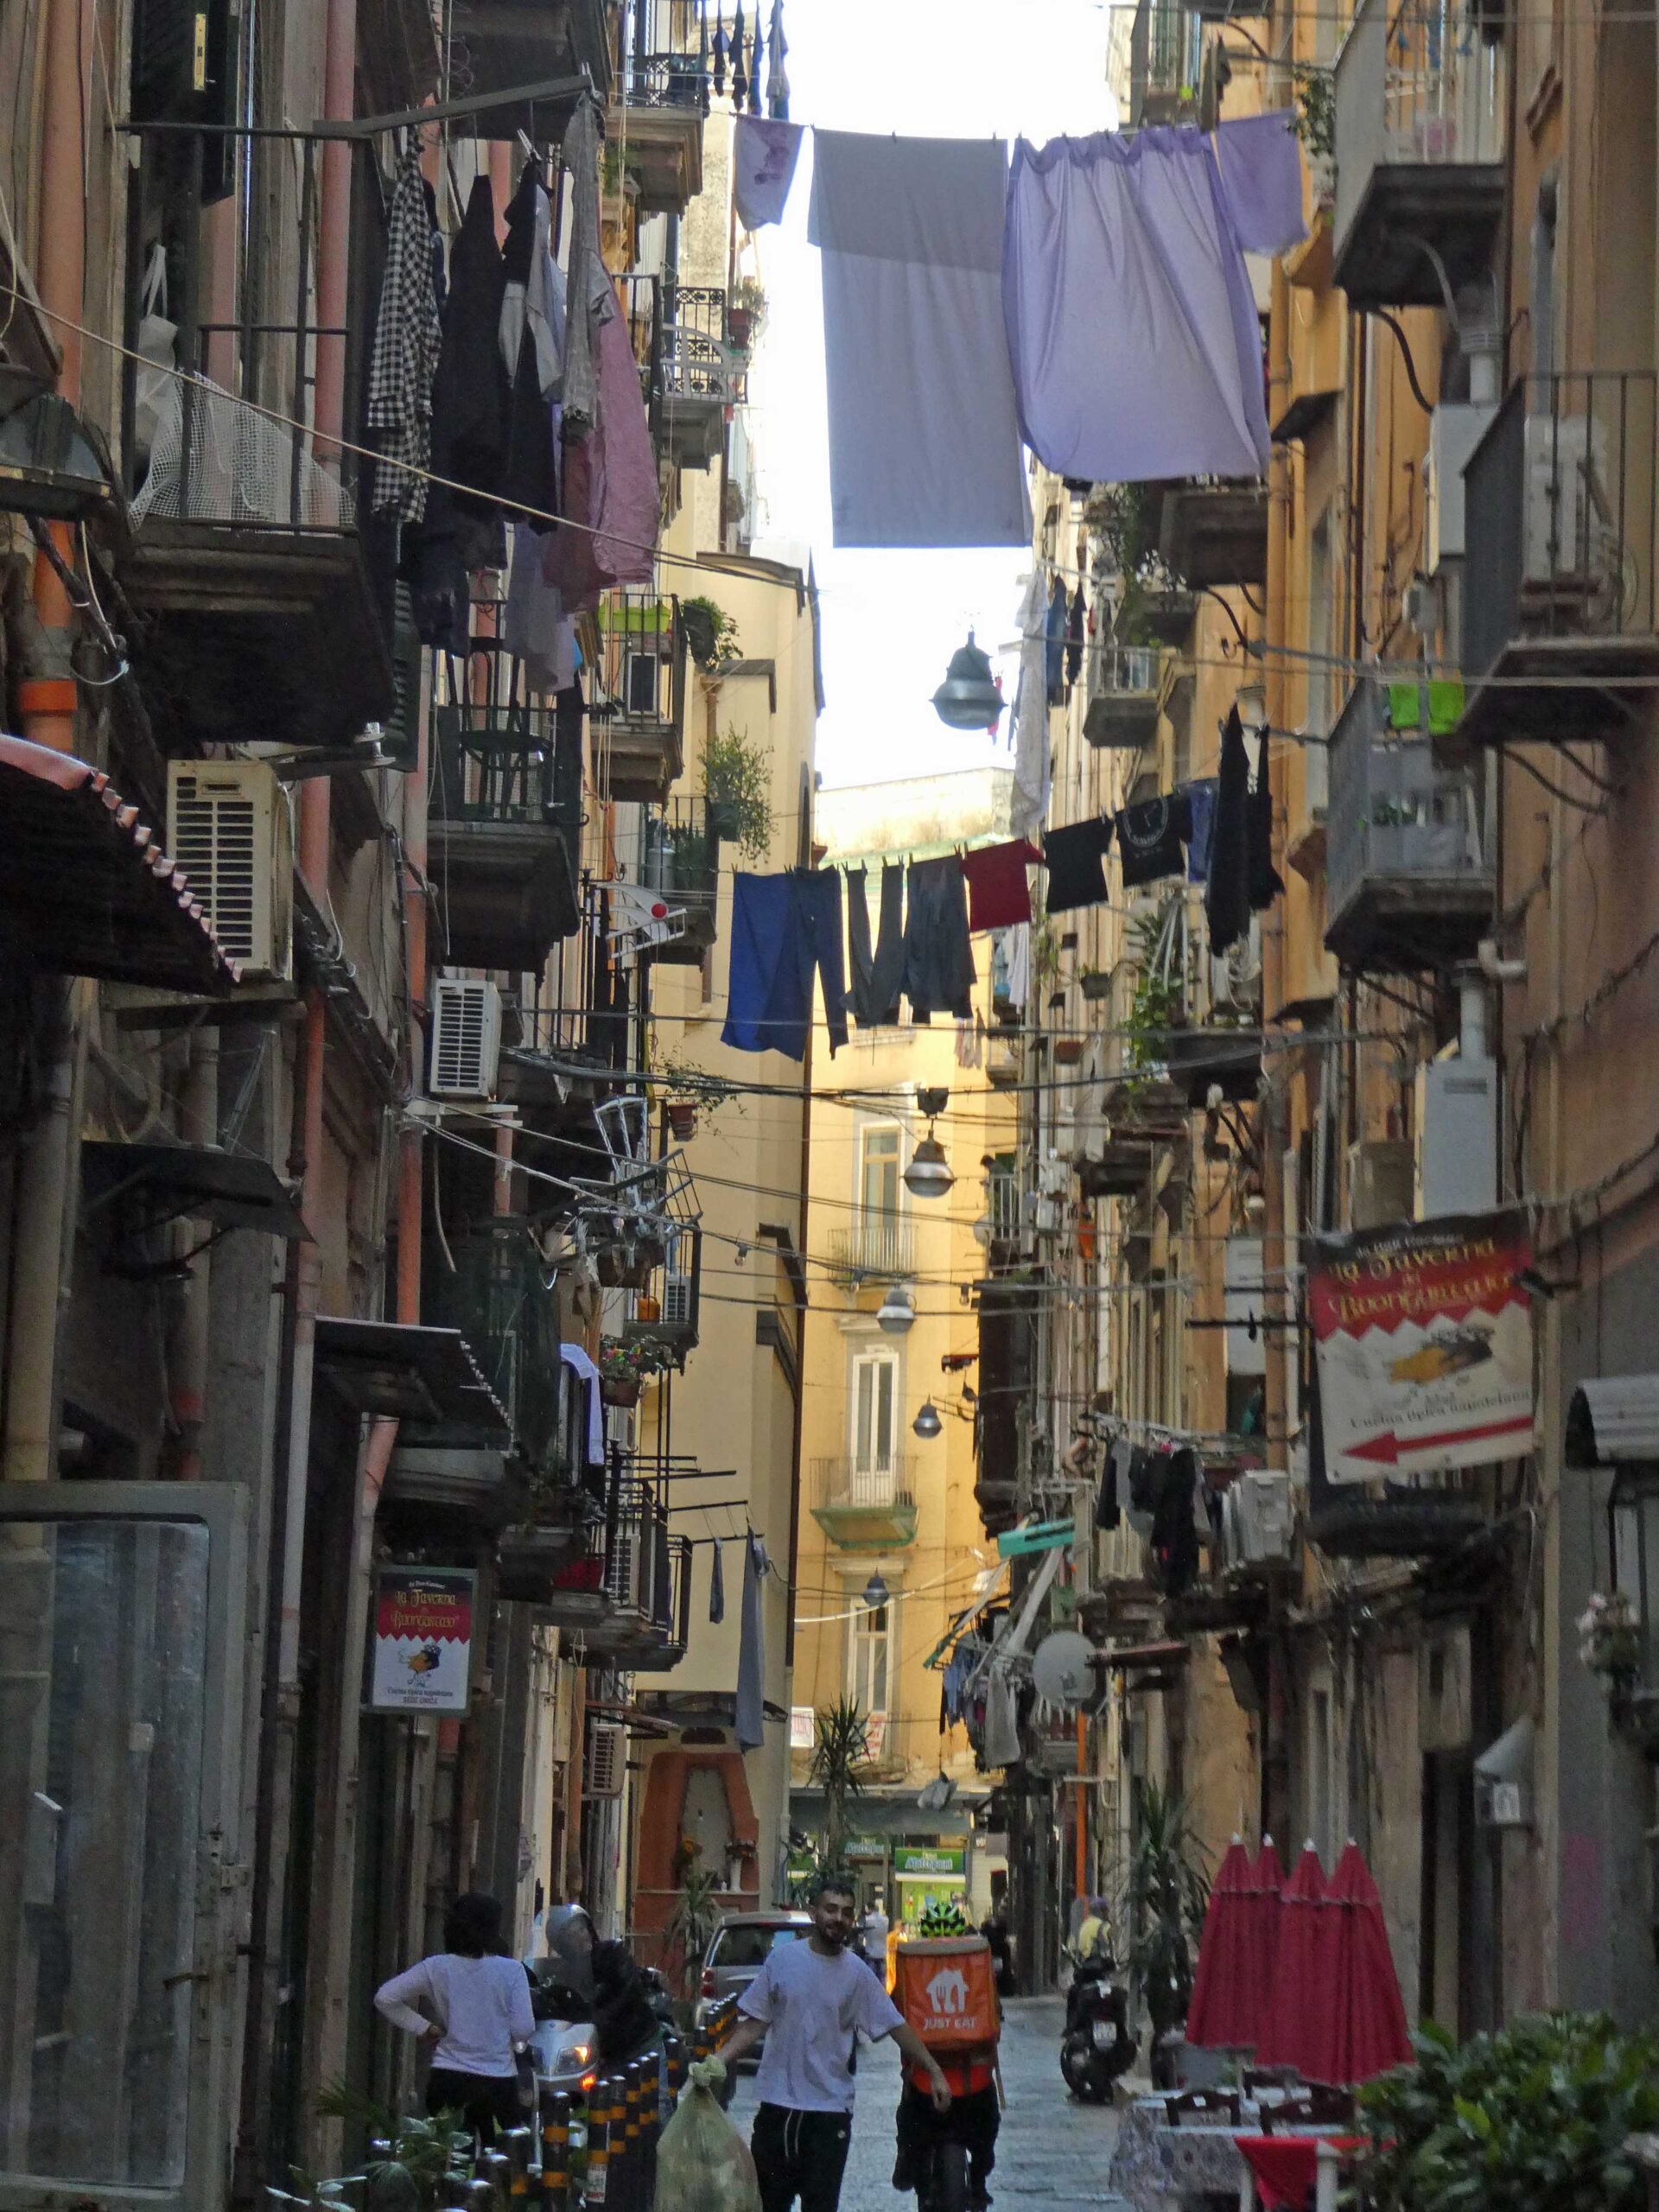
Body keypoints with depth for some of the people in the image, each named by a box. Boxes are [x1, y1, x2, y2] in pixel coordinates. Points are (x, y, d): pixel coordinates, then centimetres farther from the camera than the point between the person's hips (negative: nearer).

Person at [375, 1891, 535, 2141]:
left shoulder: (436, 1968, -1)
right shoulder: (511, 1971, -7)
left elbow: (384, 1998, -3)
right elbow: (523, 2031, -8)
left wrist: (424, 2027, 4)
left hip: (446, 2080, 2)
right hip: (497, 2081, -2)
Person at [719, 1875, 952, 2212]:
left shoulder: (857, 1974, 0)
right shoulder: (784, 1959, 0)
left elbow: (896, 2026, 2)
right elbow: (755, 2023, 3)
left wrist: (934, 2072, -3)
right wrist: (719, 2062, -9)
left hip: (831, 2109, 0)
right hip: (778, 2104, 0)